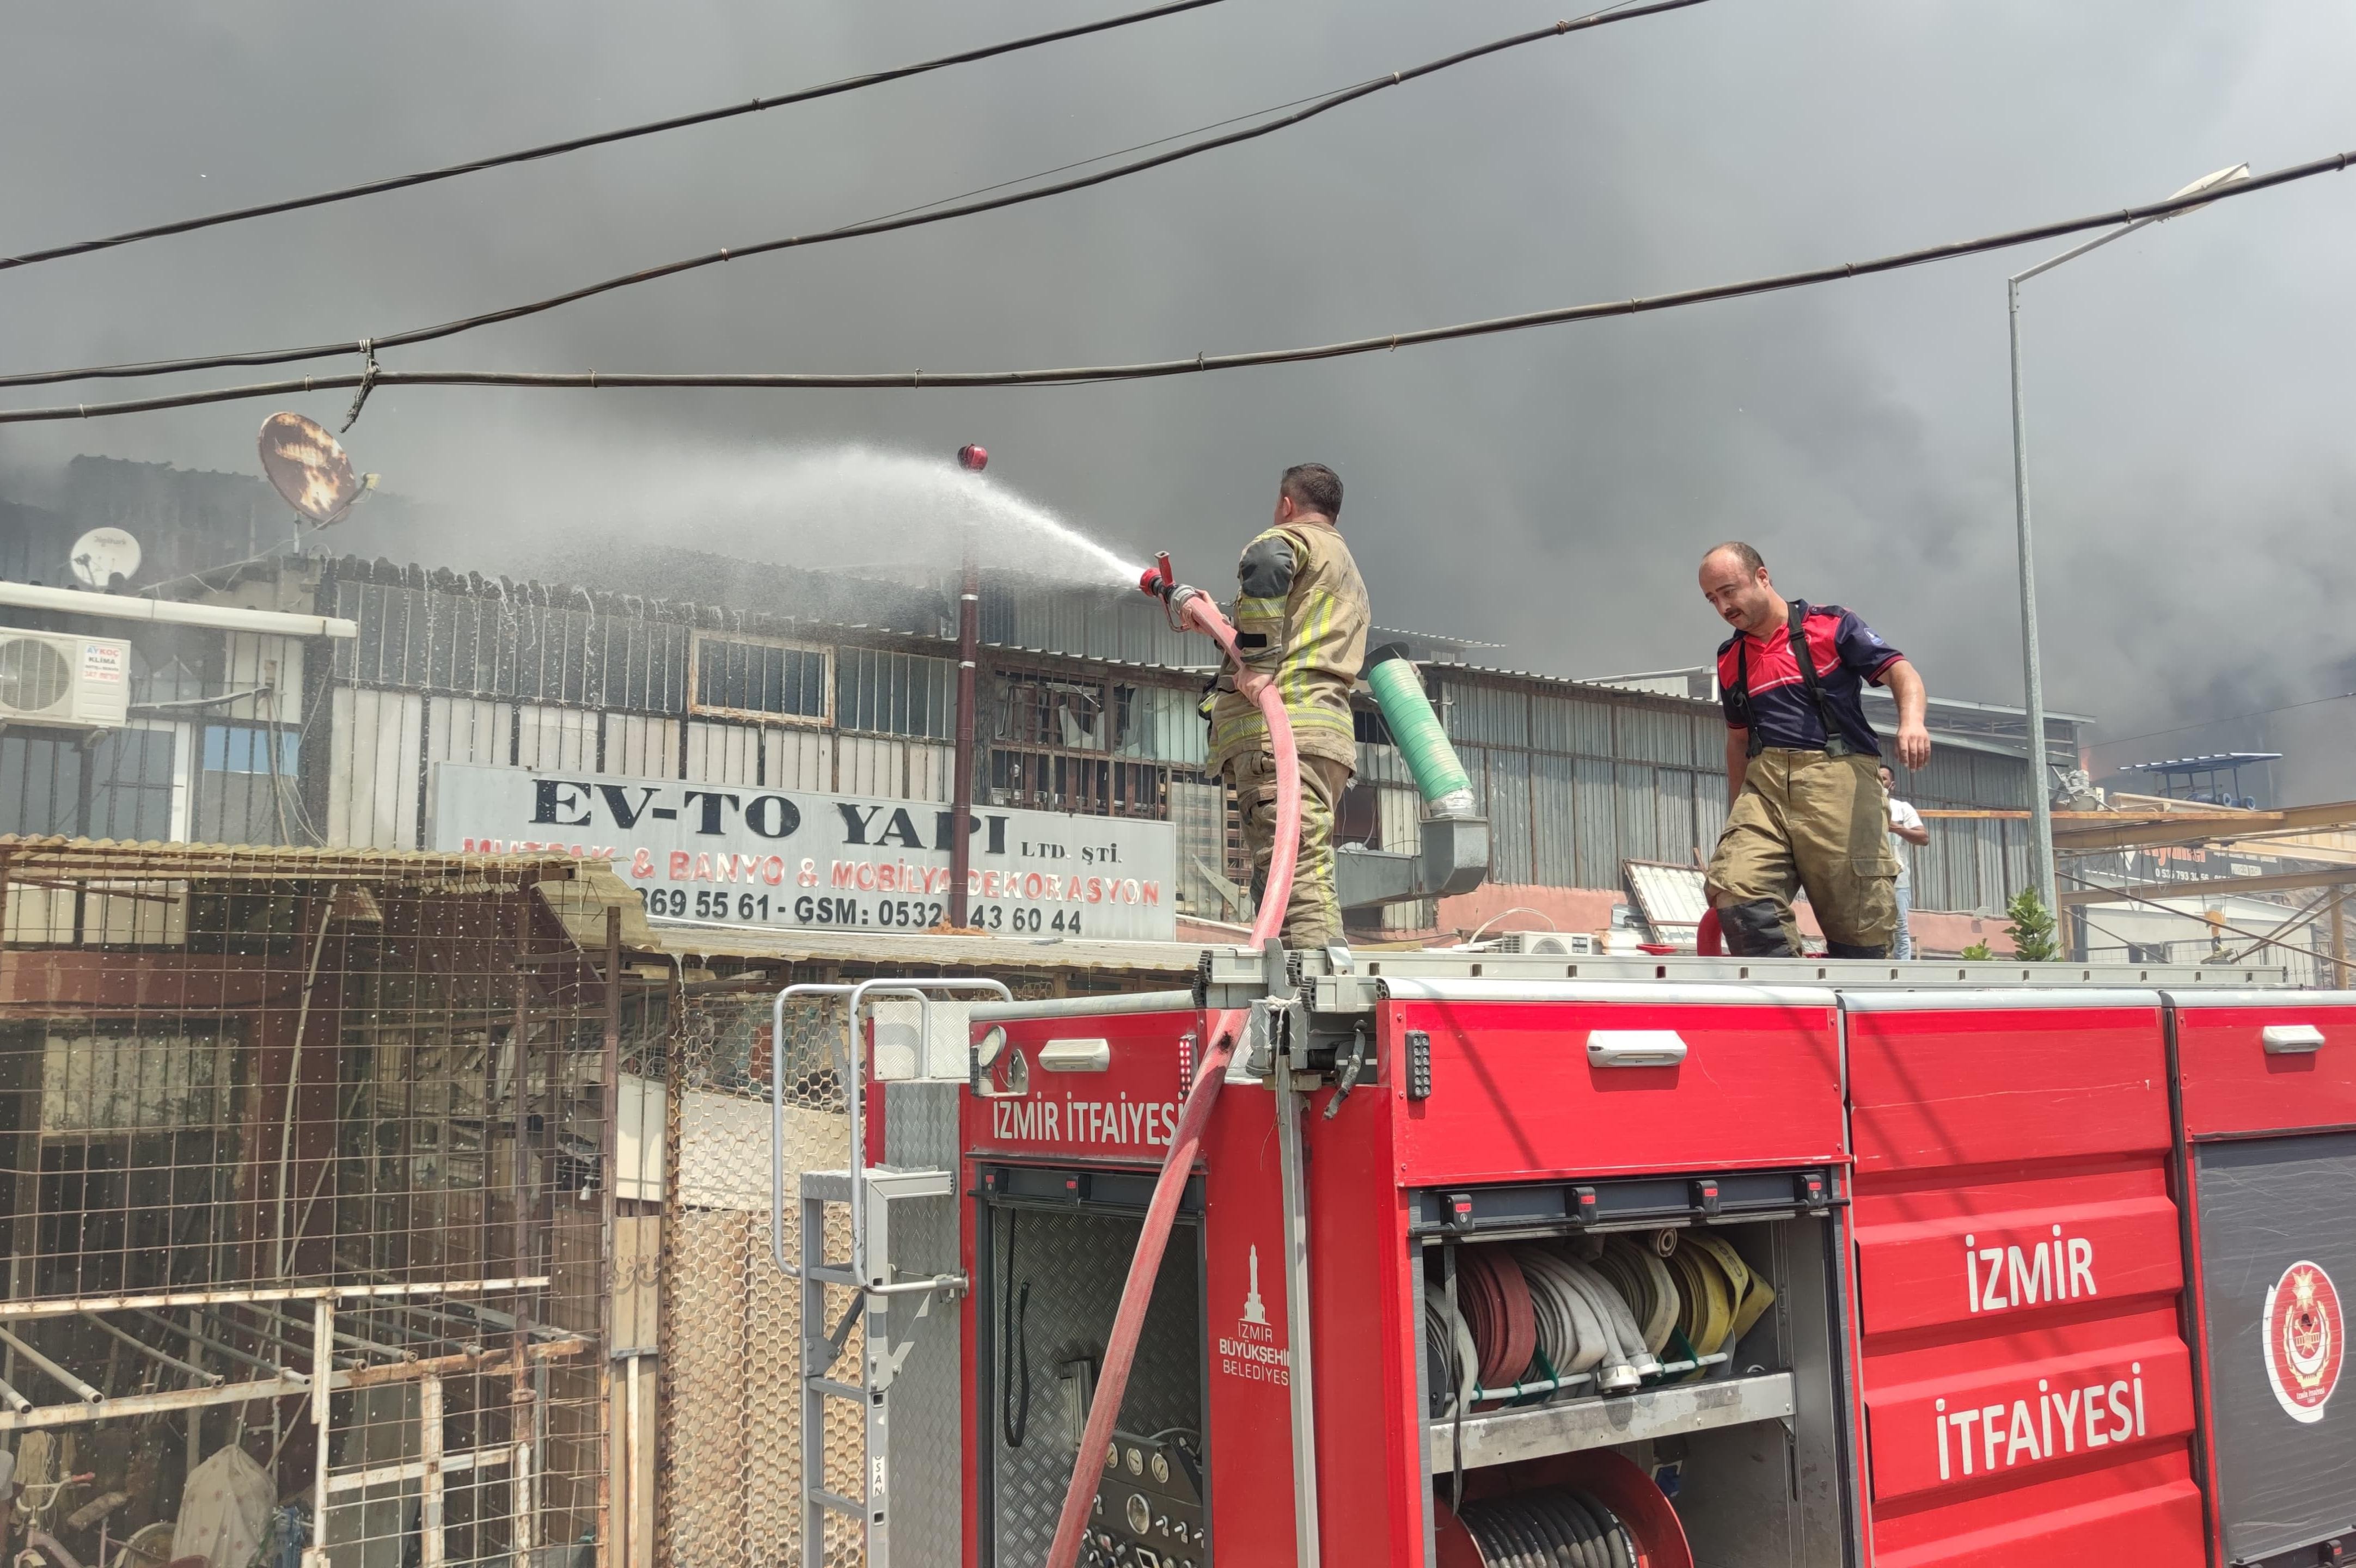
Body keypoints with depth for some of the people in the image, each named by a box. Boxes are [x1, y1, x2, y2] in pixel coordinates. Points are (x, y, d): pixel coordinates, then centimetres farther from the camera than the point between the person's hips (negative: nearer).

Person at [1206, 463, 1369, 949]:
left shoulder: (1296, 537, 6)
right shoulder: (1351, 578, 35)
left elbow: (1266, 562, -19)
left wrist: (1257, 660, -20)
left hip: (1279, 725, -9)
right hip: (1329, 724, 9)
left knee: (1297, 872, -20)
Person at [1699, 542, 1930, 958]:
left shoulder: (1829, 625, 5)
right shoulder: (1730, 660, 20)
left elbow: (1899, 671, -3)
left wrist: (1911, 720, -24)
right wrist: (1735, 819, 24)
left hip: (1839, 779, -4)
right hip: (1764, 785, 4)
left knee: (1860, 921, -4)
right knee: (1733, 889, -21)